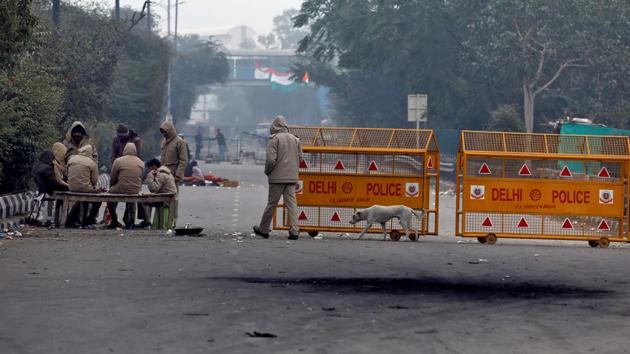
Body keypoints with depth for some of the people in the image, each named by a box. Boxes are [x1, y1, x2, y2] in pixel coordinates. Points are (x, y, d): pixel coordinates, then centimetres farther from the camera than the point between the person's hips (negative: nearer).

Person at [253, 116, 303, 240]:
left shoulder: (274, 139, -9)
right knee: (291, 203, 3)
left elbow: (271, 160, -14)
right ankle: (294, 231, -5)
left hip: (277, 177, -4)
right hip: (292, 177, 4)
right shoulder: (295, 139, 8)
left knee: (272, 203, 5)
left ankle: (263, 229, 17)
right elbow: (300, 158, 9)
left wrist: (267, 171, 3)